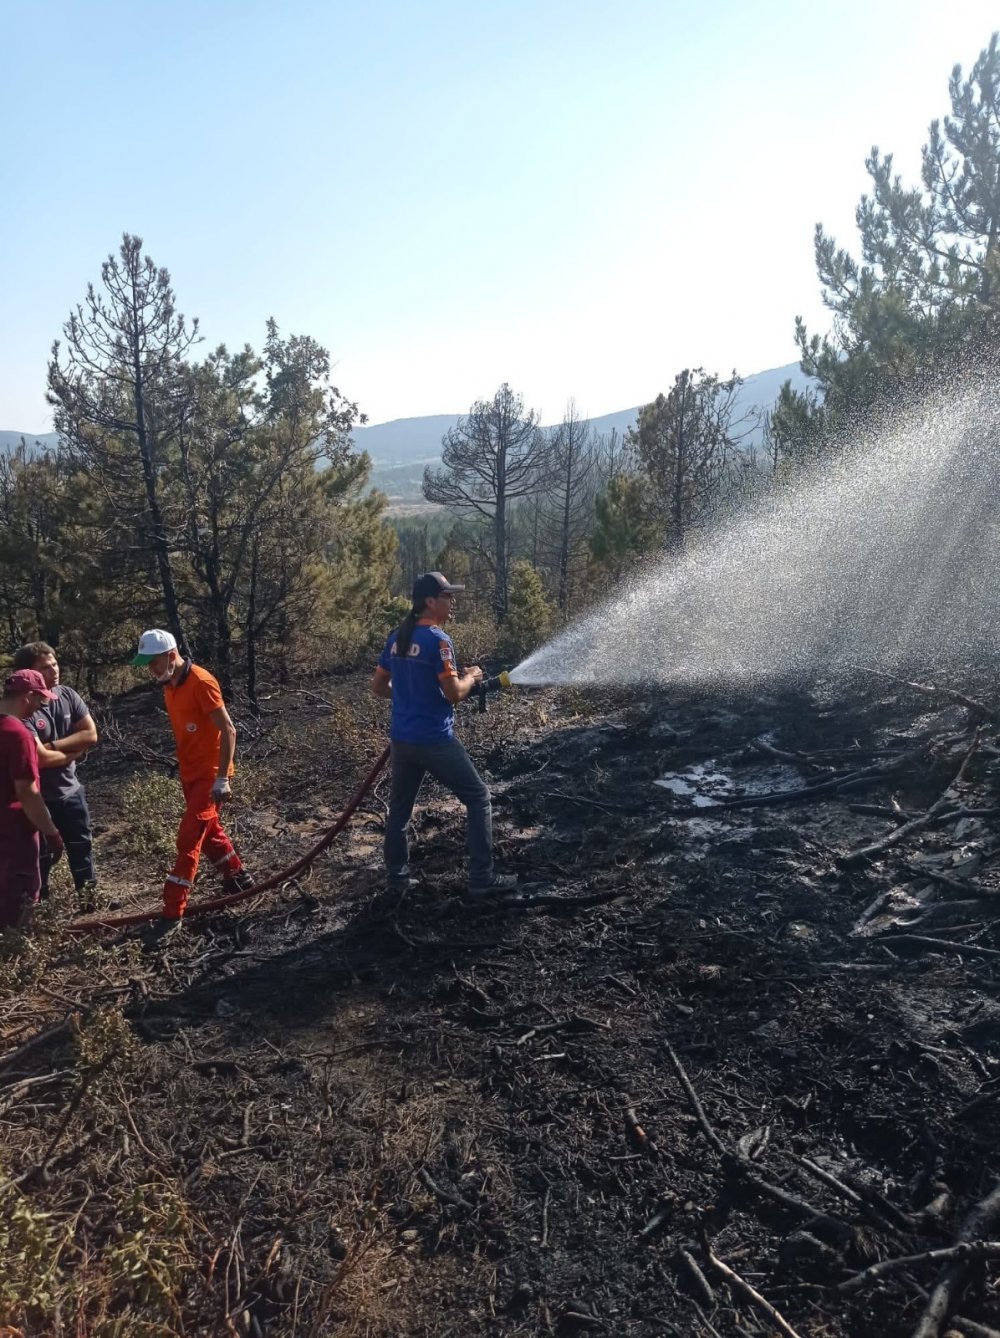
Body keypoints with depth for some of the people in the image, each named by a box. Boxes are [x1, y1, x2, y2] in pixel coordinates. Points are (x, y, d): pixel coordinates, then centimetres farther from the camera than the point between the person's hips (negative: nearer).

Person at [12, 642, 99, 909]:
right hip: (37, 797, -5)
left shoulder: (67, 695, -5)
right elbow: (39, 758, -26)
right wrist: (73, 752, -11)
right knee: (40, 854, 11)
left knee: (81, 845, 17)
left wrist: (52, 745, -18)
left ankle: (88, 893, 35)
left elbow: (90, 734, -9)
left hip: (70, 790, 5)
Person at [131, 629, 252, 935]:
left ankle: (173, 912, -2)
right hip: (189, 772, 9)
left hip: (209, 774, -9)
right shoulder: (169, 685, 6)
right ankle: (238, 877, 37)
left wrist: (222, 778, -23)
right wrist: (182, 765, 17)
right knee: (209, 830, 19)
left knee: (188, 839, -8)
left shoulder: (201, 682, -20)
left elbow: (228, 731, -21)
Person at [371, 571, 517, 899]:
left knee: (400, 807, 17)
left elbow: (378, 686, 13)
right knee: (478, 799, 5)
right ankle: (481, 878, 7)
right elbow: (454, 694, -17)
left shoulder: (397, 637, 8)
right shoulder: (438, 639, -15)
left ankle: (396, 877, 25)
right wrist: (472, 677, 1)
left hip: (402, 739, 8)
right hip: (435, 741, -7)